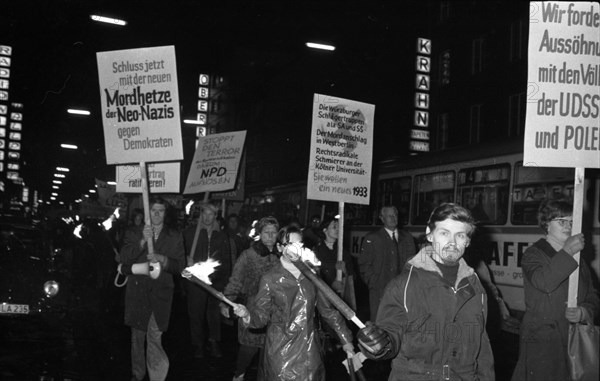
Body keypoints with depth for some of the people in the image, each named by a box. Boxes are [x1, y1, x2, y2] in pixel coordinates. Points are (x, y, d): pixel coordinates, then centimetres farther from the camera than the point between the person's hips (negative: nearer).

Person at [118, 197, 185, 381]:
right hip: (137, 292, 2)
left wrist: (162, 260, -17)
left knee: (154, 337, -12)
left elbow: (180, 266, 1)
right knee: (137, 336, 14)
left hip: (160, 294, -1)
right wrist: (143, 241, -22)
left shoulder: (175, 237, 6)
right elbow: (124, 259, -8)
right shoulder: (133, 233, 6)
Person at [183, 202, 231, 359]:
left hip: (215, 281, 1)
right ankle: (198, 346, 13)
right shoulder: (190, 233, 6)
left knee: (214, 313, 2)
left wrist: (223, 279, 6)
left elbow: (226, 260, 13)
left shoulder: (221, 236, 12)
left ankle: (214, 344, 12)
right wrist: (187, 261, -14)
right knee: (196, 313, 3)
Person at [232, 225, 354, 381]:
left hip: (309, 350, 3)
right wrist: (247, 314, -27)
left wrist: (345, 339, 10)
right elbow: (261, 315, -6)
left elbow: (328, 309, 10)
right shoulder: (270, 279, -4)